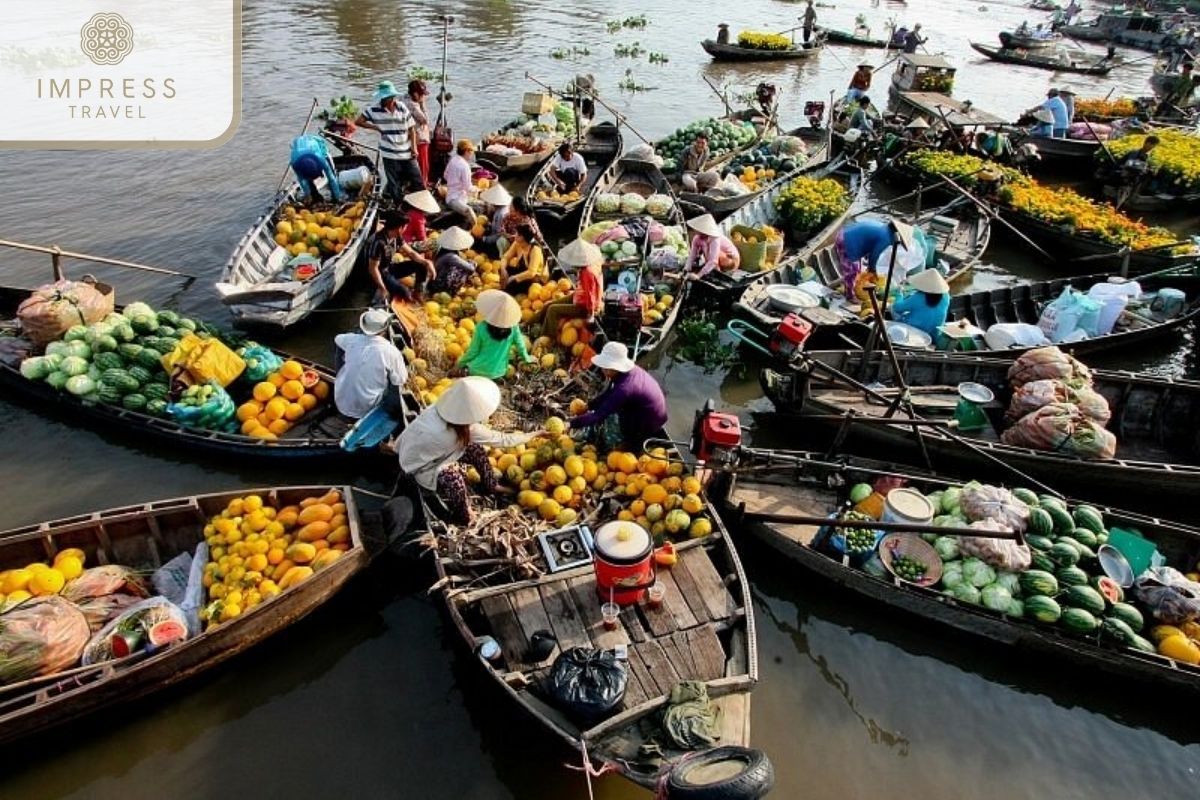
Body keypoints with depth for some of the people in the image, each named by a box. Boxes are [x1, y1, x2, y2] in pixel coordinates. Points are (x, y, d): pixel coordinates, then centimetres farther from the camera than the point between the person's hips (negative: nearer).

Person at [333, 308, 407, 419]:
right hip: (365, 410, -4)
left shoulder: (353, 340, -9)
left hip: (341, 404, 4)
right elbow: (400, 381, -11)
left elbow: (337, 338, 16)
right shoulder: (391, 351, -21)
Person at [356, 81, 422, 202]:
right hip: (389, 155, -2)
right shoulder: (374, 110, -5)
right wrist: (375, 127, -10)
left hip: (407, 153, 2)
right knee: (395, 188, 5)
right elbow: (358, 121, 0)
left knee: (419, 183, 5)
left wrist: (413, 147, -3)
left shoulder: (402, 108, 0)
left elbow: (411, 128, 5)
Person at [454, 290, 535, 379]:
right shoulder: (513, 327, -17)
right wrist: (527, 359, 17)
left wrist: (460, 363, 7)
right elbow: (520, 345, -4)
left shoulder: (482, 328, -22)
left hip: (479, 371, -3)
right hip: (499, 372, 3)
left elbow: (473, 352, -12)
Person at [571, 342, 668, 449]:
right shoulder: (628, 371, -8)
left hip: (651, 425, -8)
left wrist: (572, 423, -23)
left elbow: (599, 415, -31)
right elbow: (609, 392, 9)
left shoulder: (624, 388, -34)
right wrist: (588, 406, 1)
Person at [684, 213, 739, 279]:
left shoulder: (715, 239, -35)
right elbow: (692, 255, -16)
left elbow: (713, 261, -43)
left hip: (731, 261, -7)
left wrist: (698, 275, -49)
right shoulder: (697, 238, -16)